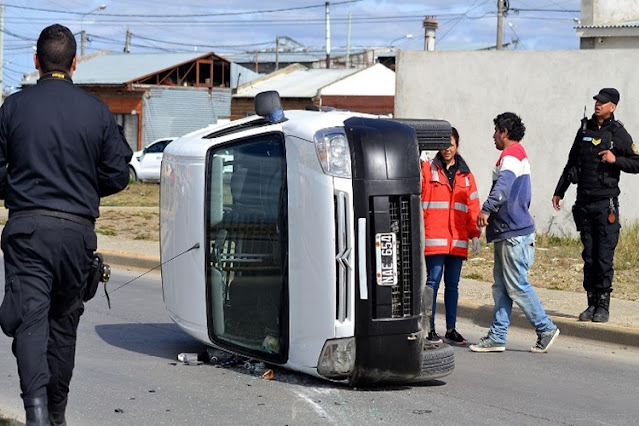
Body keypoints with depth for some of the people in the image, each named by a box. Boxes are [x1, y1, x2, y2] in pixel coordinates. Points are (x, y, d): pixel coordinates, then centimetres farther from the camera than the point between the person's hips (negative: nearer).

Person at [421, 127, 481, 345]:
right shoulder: (427, 169, 3)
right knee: (433, 281, -5)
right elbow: (417, 200, -2)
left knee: (453, 284, 8)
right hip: (434, 239, -4)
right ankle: (430, 329, 0)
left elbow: (473, 206, 14)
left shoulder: (466, 175, 14)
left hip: (458, 241, 4)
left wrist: (475, 234, 6)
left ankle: (451, 329, 14)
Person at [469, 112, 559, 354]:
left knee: (517, 286, -6)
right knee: (501, 286, 9)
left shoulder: (512, 153, -11)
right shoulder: (519, 154, 22)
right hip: (507, 232, 10)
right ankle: (497, 337, 10)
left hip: (514, 233, -10)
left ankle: (546, 329, 2)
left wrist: (487, 208, -40)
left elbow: (504, 183, -31)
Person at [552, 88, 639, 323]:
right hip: (583, 202, 4)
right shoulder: (585, 129, 12)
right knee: (588, 256, 7)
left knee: (604, 256, -5)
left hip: (605, 202, -4)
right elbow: (572, 163, 20)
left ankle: (603, 306, 1)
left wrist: (616, 159, -14)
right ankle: (592, 303, 12)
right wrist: (559, 191, 20)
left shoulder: (619, 134, -1)